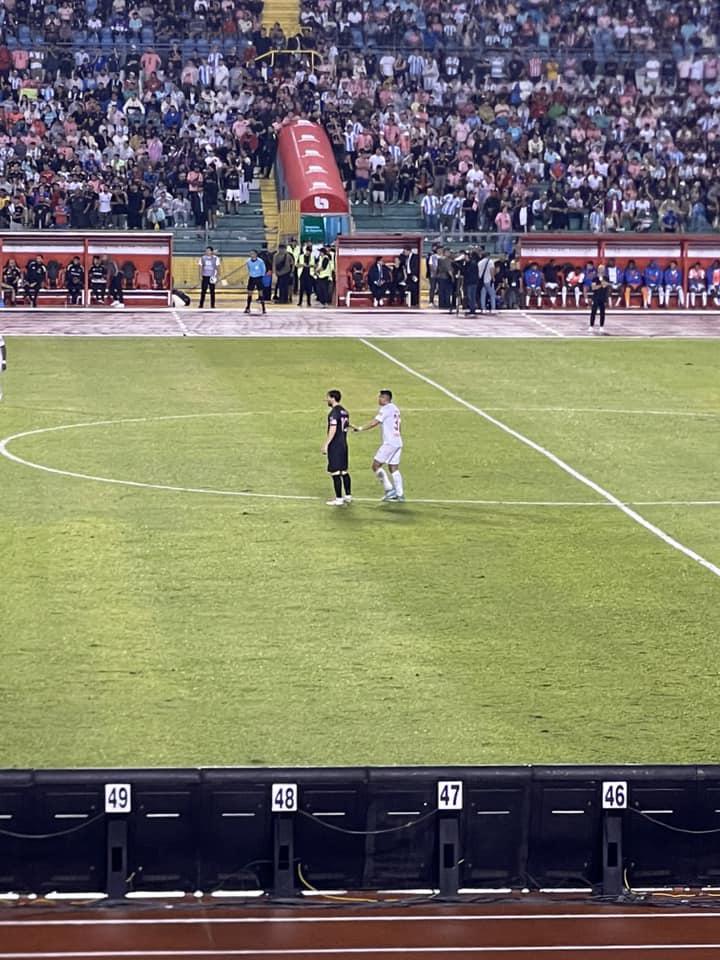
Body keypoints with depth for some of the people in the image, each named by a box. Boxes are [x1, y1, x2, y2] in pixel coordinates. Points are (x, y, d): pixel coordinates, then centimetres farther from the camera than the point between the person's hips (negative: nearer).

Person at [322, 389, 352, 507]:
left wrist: (326, 444, -19)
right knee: (344, 471, 16)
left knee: (335, 473, -5)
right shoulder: (344, 411, 12)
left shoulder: (334, 412, -16)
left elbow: (333, 430, -22)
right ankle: (348, 496, 22)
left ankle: (339, 499, -4)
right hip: (344, 444, 9)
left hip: (335, 446, -9)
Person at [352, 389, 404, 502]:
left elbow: (374, 423, -16)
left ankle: (389, 489, -6)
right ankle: (400, 494, 4)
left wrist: (360, 429, -10)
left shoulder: (385, 409, -11)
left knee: (376, 465, -2)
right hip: (398, 443, 9)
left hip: (389, 443, -9)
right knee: (394, 469, 9)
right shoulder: (395, 408, 17)